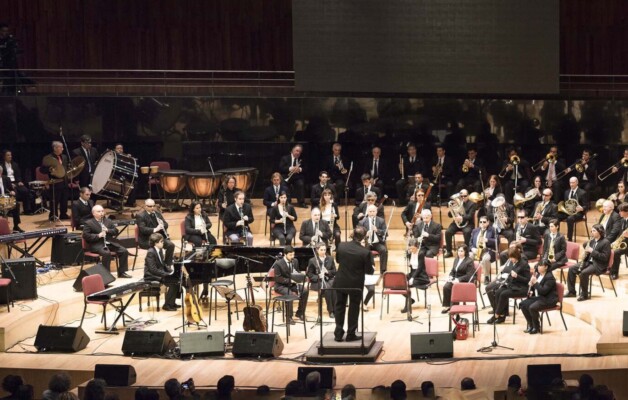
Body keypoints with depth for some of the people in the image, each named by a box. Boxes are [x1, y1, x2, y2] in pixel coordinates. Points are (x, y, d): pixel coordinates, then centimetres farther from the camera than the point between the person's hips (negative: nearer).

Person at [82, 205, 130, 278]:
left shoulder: (108, 221, 18)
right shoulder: (88, 223, 1)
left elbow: (116, 232, 13)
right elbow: (85, 235, -9)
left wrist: (108, 230, -9)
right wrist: (98, 235, -21)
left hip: (110, 243, 6)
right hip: (96, 244, -6)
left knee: (124, 251, -13)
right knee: (107, 253, -35)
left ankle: (121, 272, -2)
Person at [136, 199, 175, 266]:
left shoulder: (157, 213, 11)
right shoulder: (140, 215, -10)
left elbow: (166, 224, 11)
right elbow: (142, 229, -23)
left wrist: (162, 224, -14)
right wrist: (155, 230, -35)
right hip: (146, 240, -6)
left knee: (171, 244, -15)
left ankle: (168, 265, -4)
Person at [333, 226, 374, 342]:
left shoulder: (341, 246, -12)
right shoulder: (365, 252, -21)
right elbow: (369, 271, -12)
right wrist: (372, 269, 9)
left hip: (340, 282, 3)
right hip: (356, 284, -3)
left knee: (340, 307, 16)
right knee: (354, 308, 12)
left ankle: (338, 334, 16)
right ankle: (351, 334, 16)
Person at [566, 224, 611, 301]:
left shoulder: (605, 242, -12)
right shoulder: (592, 241, 12)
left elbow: (605, 257, -20)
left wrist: (592, 251, -23)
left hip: (599, 265, -8)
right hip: (589, 261, 8)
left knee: (583, 273, -32)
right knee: (572, 269, -6)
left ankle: (584, 294, -18)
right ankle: (571, 291, 1)